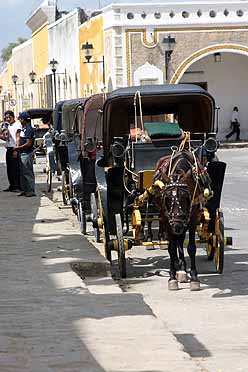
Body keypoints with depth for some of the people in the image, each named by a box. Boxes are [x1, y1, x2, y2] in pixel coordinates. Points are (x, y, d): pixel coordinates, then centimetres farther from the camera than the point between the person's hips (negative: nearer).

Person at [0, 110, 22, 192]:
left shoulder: (17, 124, -5)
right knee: (9, 169, 8)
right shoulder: (7, 126, 18)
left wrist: (16, 150, -17)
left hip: (14, 149, -8)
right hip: (8, 149, 8)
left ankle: (18, 187, -6)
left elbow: (18, 137, -11)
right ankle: (12, 186, 14)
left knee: (16, 169, -8)